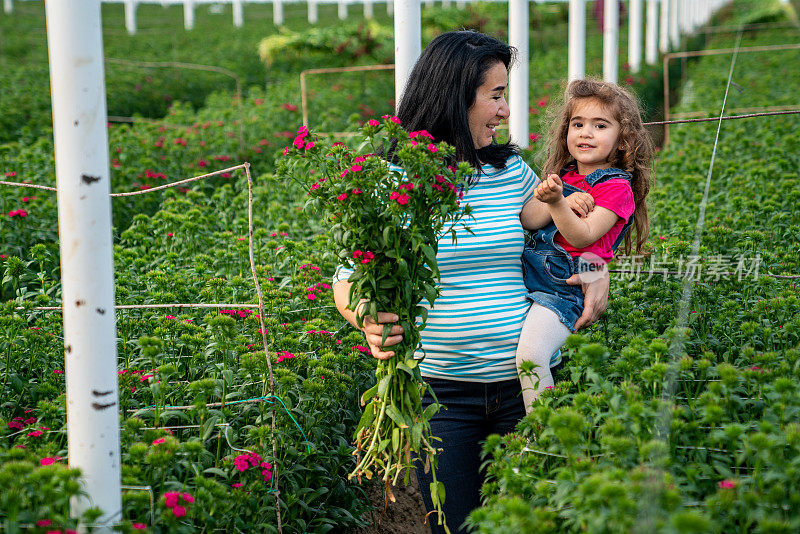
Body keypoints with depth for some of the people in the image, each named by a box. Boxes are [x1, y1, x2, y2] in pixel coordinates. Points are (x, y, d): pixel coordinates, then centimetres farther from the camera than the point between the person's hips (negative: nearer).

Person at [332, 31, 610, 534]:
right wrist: (371, 321, -27)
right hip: (439, 392, -3)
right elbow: (347, 282, -6)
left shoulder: (513, 171, 6)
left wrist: (598, 274, 2)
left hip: (521, 383, 4)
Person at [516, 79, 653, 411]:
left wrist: (557, 203, -28)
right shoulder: (563, 177, 19)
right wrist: (544, 199, -12)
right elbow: (528, 220, 8)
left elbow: (583, 236, -14)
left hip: (563, 289, -8)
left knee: (530, 353, -26)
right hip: (527, 279, 8)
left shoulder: (616, 187, -2)